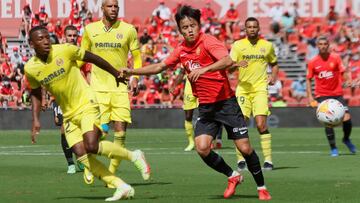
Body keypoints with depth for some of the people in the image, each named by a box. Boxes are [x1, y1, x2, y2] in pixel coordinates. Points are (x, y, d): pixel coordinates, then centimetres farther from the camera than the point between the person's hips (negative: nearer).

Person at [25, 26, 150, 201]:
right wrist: (35, 120, 3)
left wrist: (116, 74, 9)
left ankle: (133, 156, -1)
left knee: (91, 146, -24)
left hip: (87, 105, -4)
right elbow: (35, 93, 13)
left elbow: (92, 58, -1)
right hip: (69, 115, 4)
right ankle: (122, 187, -3)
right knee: (81, 155, -9)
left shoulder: (64, 50, -15)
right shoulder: (30, 68, -5)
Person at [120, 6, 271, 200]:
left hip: (226, 102, -5)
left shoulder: (208, 42, -14)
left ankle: (261, 187, 14)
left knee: (244, 147, -6)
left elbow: (227, 61, -31)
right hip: (205, 107, 5)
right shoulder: (181, 50, 5)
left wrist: (203, 69, -42)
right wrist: (131, 72, 12)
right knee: (202, 148, -13)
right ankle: (232, 176, 11)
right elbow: (160, 67, 17)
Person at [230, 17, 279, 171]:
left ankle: (268, 160, -7)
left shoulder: (267, 46, 8)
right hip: (243, 88, 0)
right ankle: (241, 160, 9)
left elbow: (274, 64, 23)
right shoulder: (238, 45, 4)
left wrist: (273, 76, 3)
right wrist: (237, 64, -25)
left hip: (260, 89, 0)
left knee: (261, 124, -12)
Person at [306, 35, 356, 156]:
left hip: (337, 94, 1)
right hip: (322, 96, -1)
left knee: (347, 119, -9)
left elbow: (343, 72, 0)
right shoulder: (313, 63, 0)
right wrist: (310, 96, -1)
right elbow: (308, 79, 7)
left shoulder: (335, 58, 0)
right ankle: (333, 148, 3)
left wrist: (348, 80, -21)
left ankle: (346, 139, 21)